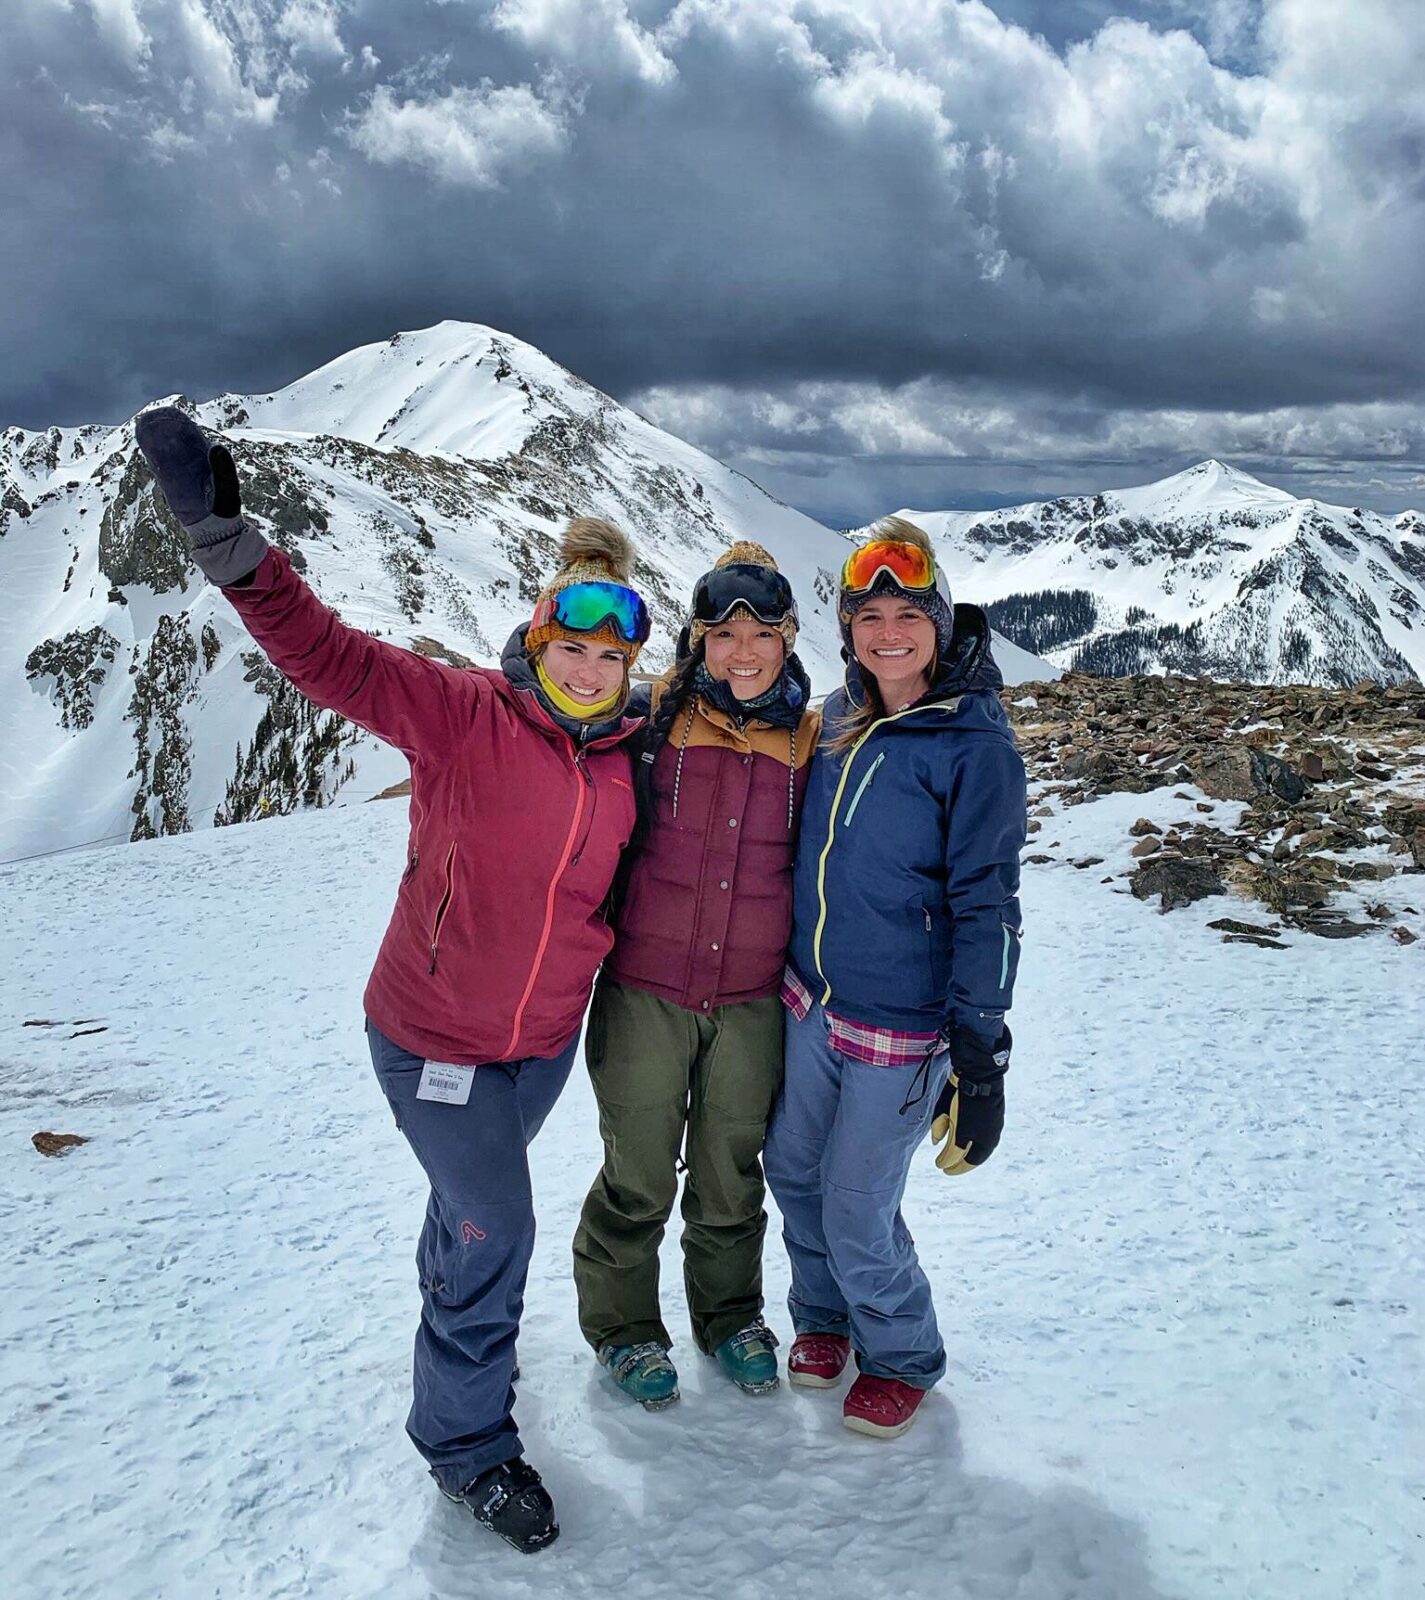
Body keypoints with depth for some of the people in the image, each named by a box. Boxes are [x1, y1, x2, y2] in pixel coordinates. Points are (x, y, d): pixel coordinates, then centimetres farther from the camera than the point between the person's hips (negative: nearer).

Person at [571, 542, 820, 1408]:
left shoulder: (812, 741, 0)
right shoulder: (653, 718, -7)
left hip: (753, 1000, 2)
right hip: (643, 990, -2)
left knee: (733, 1174, 17)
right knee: (638, 1175, 11)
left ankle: (731, 1314, 42)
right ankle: (623, 1322, 36)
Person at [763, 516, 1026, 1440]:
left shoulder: (974, 745, -15)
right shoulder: (840, 721, 3)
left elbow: (985, 905, -16)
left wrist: (981, 1054, -18)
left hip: (900, 1029, -6)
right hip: (809, 1002, 6)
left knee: (857, 1214, 4)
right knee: (794, 1171, 18)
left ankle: (902, 1357, 34)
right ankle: (822, 1317, 46)